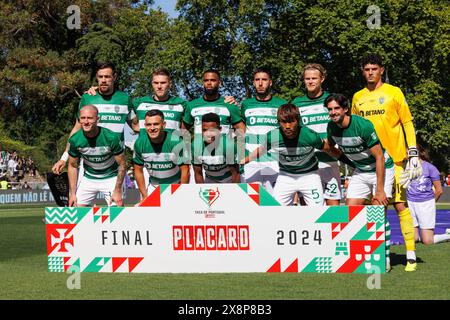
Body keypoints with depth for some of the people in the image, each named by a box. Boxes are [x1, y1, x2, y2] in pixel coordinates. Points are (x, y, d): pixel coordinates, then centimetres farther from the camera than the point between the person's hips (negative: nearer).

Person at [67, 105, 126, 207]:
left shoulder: (111, 137, -24)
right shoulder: (75, 140, -16)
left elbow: (122, 165, -13)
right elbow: (73, 166, -2)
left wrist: (117, 191, -17)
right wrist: (72, 193, -5)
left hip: (111, 178, -3)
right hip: (89, 178, 3)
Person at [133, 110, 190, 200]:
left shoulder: (175, 142, -22)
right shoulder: (140, 143, -11)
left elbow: (185, 171, -15)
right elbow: (138, 170, 1)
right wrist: (145, 196, -1)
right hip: (153, 186, 3)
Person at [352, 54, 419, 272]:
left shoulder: (394, 93, 2)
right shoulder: (358, 98, 12)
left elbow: (407, 123, 2)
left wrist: (413, 155, -5)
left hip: (394, 159, -4)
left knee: (400, 205, -8)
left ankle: (411, 254, -4)